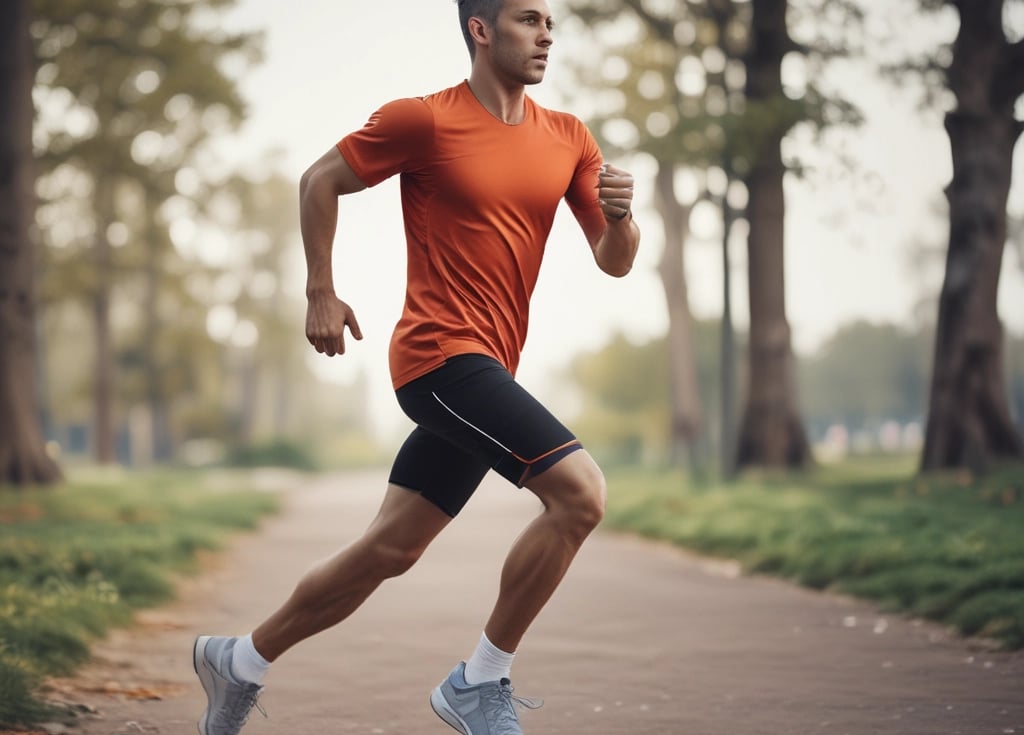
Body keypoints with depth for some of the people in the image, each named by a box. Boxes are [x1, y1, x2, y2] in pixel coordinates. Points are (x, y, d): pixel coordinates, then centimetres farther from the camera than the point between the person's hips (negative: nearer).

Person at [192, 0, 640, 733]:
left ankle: (242, 660, 29)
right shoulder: (424, 120, -7)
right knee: (581, 491, -21)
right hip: (440, 352, -7)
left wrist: (620, 213, -11)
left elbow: (616, 261, 10)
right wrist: (321, 294, 3)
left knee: (390, 549, 12)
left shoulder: (567, 138, 9)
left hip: (486, 371, 7)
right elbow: (320, 180, 4)